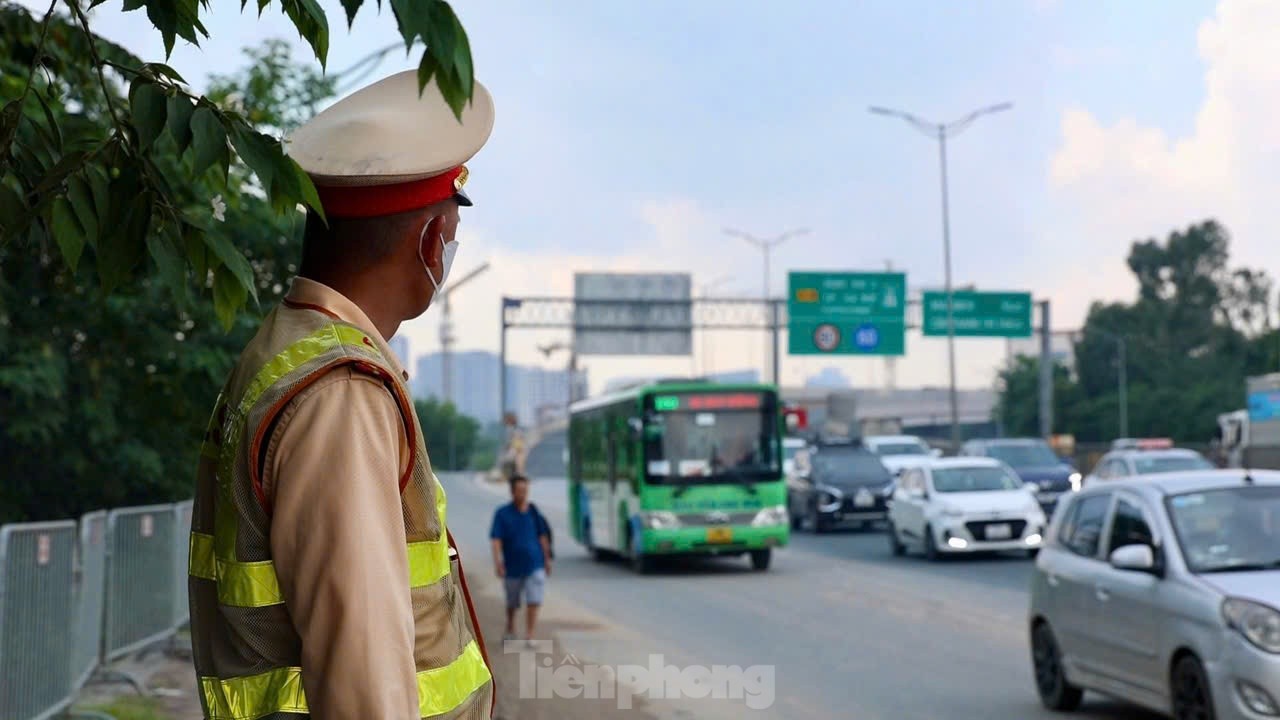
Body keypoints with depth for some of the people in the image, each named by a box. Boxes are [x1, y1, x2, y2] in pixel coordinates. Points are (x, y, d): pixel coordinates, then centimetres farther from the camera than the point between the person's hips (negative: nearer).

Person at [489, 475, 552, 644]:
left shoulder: (533, 511, 2)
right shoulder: (502, 514, -5)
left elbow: (542, 535, 10)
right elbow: (496, 539, -11)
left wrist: (547, 559, 11)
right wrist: (498, 562, -22)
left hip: (535, 564, 1)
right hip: (513, 565, -1)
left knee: (533, 601, -10)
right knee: (512, 602, 15)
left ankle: (529, 636, -7)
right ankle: (510, 630, 38)